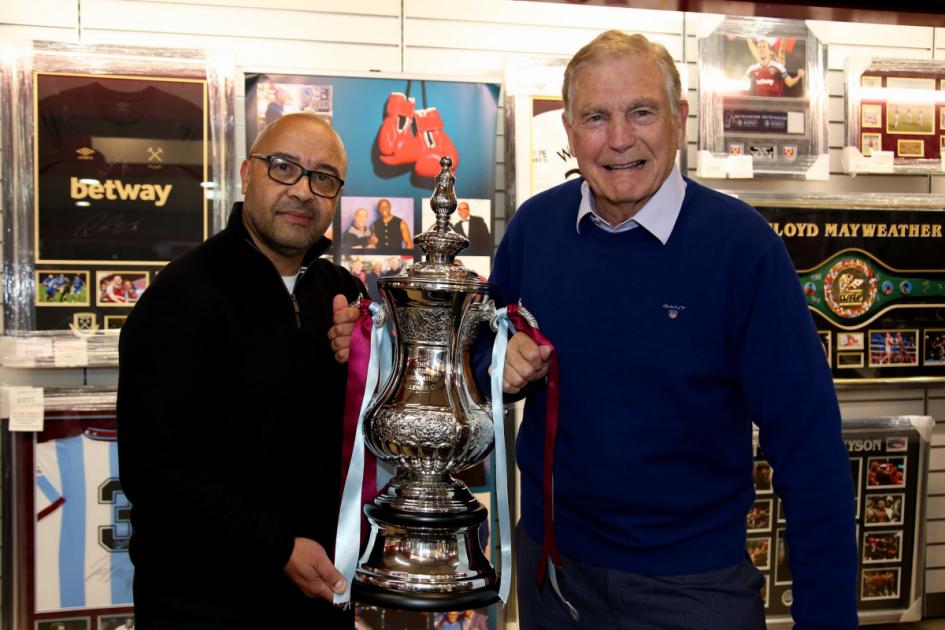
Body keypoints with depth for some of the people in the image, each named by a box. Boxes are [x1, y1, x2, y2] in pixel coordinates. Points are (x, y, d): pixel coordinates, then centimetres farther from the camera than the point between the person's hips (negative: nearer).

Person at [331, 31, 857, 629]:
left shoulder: (741, 242, -17)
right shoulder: (534, 225, -6)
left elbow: (806, 439, -15)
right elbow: (486, 353, 9)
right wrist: (505, 365, -14)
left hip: (693, 580, -3)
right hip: (553, 560, 4)